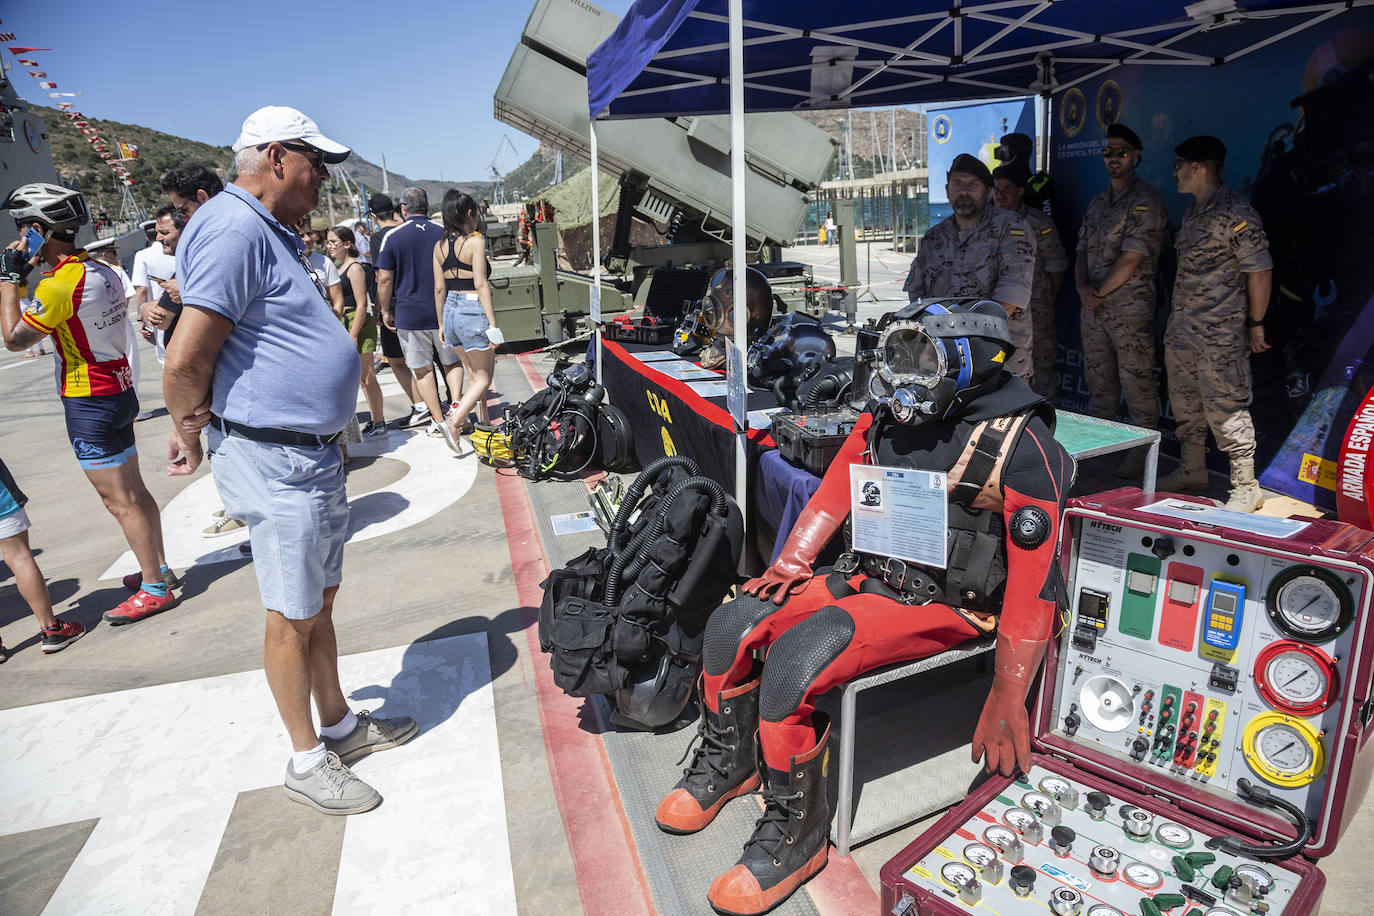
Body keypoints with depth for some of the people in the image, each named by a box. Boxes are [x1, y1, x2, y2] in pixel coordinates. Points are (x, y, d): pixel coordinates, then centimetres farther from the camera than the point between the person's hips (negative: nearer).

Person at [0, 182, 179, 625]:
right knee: (134, 490, 16)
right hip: (119, 390, 9)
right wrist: (35, 271, 15)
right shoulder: (102, 271, 6)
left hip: (90, 404, -9)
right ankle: (159, 568, 26)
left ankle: (154, 588, 6)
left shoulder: (59, 285, -20)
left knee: (120, 501, -2)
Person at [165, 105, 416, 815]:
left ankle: (340, 724, 35)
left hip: (313, 455, 10)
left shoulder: (268, 231, 17)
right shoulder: (234, 228, -18)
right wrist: (190, 433, -5)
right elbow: (185, 362, -22)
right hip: (274, 463, -10)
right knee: (293, 619, 4)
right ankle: (307, 762, 21)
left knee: (320, 603, 19)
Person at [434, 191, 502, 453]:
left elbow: (439, 288, 9)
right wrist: (493, 324, -15)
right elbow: (481, 284, -16)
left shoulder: (440, 245, 8)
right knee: (483, 378, 2)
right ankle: (453, 422, -14)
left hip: (450, 311, 7)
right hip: (473, 311, -7)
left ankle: (484, 423, 27)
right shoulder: (475, 241, -10)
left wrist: (441, 324, 17)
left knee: (473, 374, 19)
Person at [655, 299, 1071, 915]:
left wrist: (1007, 702, -17)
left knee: (793, 665, -26)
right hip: (867, 577, 8)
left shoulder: (1020, 444, -16)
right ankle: (728, 765, 22)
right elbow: (832, 496, 13)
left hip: (944, 604, -7)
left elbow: (1034, 584, -17)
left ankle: (795, 831, -3)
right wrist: (787, 568, 2)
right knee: (732, 626, -3)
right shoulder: (886, 419, 6)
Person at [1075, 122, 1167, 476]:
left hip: (1130, 308, -7)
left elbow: (1131, 259, -14)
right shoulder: (1097, 202, 17)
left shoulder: (1146, 199, -7)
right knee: (1098, 381, 14)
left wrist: (1099, 292, -10)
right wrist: (1082, 287, -4)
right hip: (1093, 308, 7)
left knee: (1137, 383, -2)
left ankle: (1142, 450, 8)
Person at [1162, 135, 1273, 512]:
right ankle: (1192, 470, 31)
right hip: (1182, 329, 9)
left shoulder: (1233, 212, -14)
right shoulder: (1192, 211, 14)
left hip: (1219, 335, -9)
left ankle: (1245, 487, 6)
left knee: (1225, 408, -5)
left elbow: (1260, 270, -13)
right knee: (1185, 402, 17)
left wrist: (1255, 323, -11)